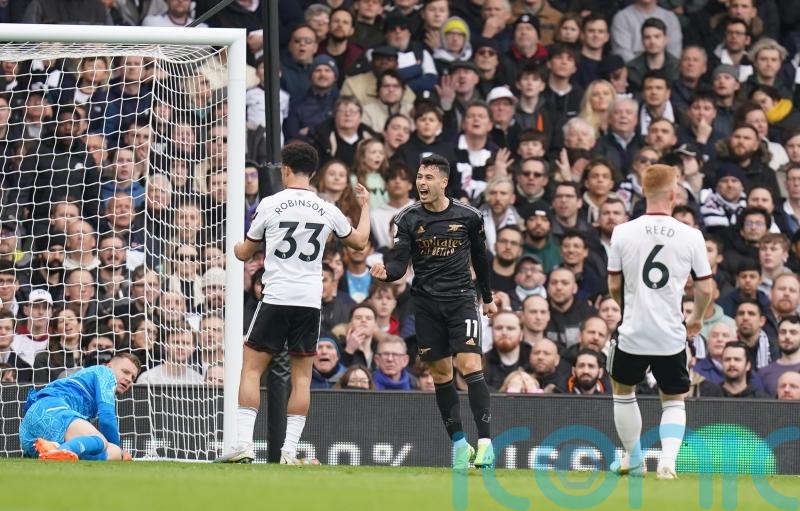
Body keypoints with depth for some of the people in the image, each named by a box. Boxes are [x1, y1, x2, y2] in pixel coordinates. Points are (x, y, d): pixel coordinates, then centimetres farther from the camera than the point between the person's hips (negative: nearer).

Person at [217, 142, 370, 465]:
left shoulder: (269, 205, -2)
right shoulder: (327, 210, 6)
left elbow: (244, 253, 9)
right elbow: (359, 241, 23)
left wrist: (233, 247, 33)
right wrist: (365, 207, 41)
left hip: (276, 299, -3)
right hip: (310, 302, 3)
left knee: (252, 368, 2)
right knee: (302, 377, 6)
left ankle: (244, 444, -9)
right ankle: (289, 451, 1)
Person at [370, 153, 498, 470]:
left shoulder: (468, 217, -1)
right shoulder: (409, 219, 0)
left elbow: (480, 258, 14)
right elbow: (400, 264, -6)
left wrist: (487, 298, 22)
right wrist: (386, 273, -29)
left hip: (461, 299, -2)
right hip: (426, 303, 2)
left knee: (470, 366, -16)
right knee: (441, 375, 5)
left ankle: (485, 441, -17)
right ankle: (459, 443, 17)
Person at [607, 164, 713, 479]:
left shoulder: (623, 232, -5)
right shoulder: (691, 236, -7)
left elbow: (614, 285, 3)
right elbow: (704, 289, -1)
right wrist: (696, 319, 19)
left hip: (633, 332, 0)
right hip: (672, 335, 0)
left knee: (623, 390, 24)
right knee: (673, 401, 14)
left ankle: (634, 459, 29)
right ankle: (668, 461, -7)